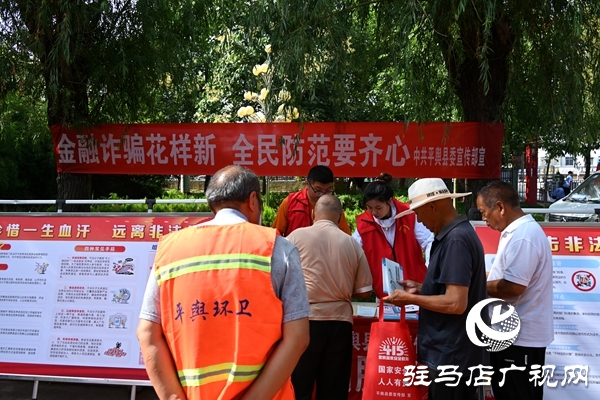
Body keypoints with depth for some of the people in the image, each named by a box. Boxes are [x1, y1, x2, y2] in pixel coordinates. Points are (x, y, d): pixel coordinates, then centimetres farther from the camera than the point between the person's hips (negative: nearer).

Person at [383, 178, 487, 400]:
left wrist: (411, 299, -14)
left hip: (451, 355, -9)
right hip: (451, 351, 9)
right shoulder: (457, 233, 10)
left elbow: (456, 303, -25)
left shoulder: (456, 239, -21)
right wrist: (420, 288, 11)